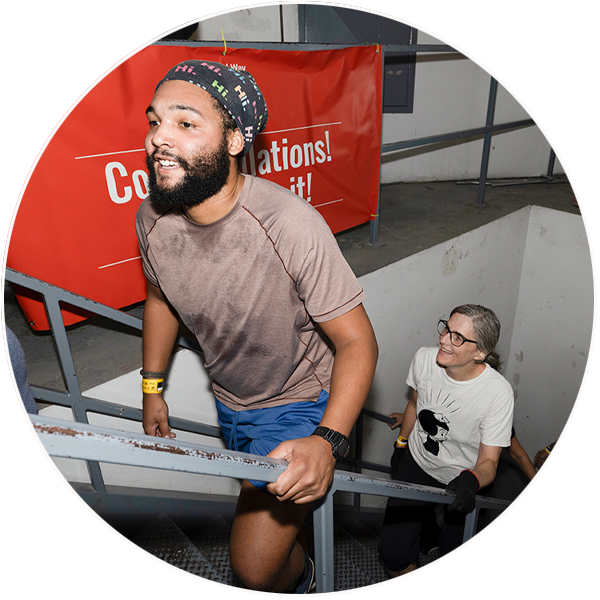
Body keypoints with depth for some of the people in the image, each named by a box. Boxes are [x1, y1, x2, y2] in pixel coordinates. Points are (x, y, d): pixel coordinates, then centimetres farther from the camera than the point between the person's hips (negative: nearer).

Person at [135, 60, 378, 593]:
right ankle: (295, 534, 66)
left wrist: (328, 441, -38)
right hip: (230, 400, 6)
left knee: (257, 567, -5)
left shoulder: (290, 224, -33)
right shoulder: (152, 218, -14)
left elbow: (357, 341, -26)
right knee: (262, 504, 30)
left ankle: (299, 578, 33)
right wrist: (152, 387, 11)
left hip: (301, 404, -5)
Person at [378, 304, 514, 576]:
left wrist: (471, 481, -39)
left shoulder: (498, 393, -25)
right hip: (416, 463, 2)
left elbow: (488, 461, -18)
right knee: (392, 551, -7)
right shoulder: (424, 358, -14)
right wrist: (401, 444, 16)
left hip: (462, 482, -1)